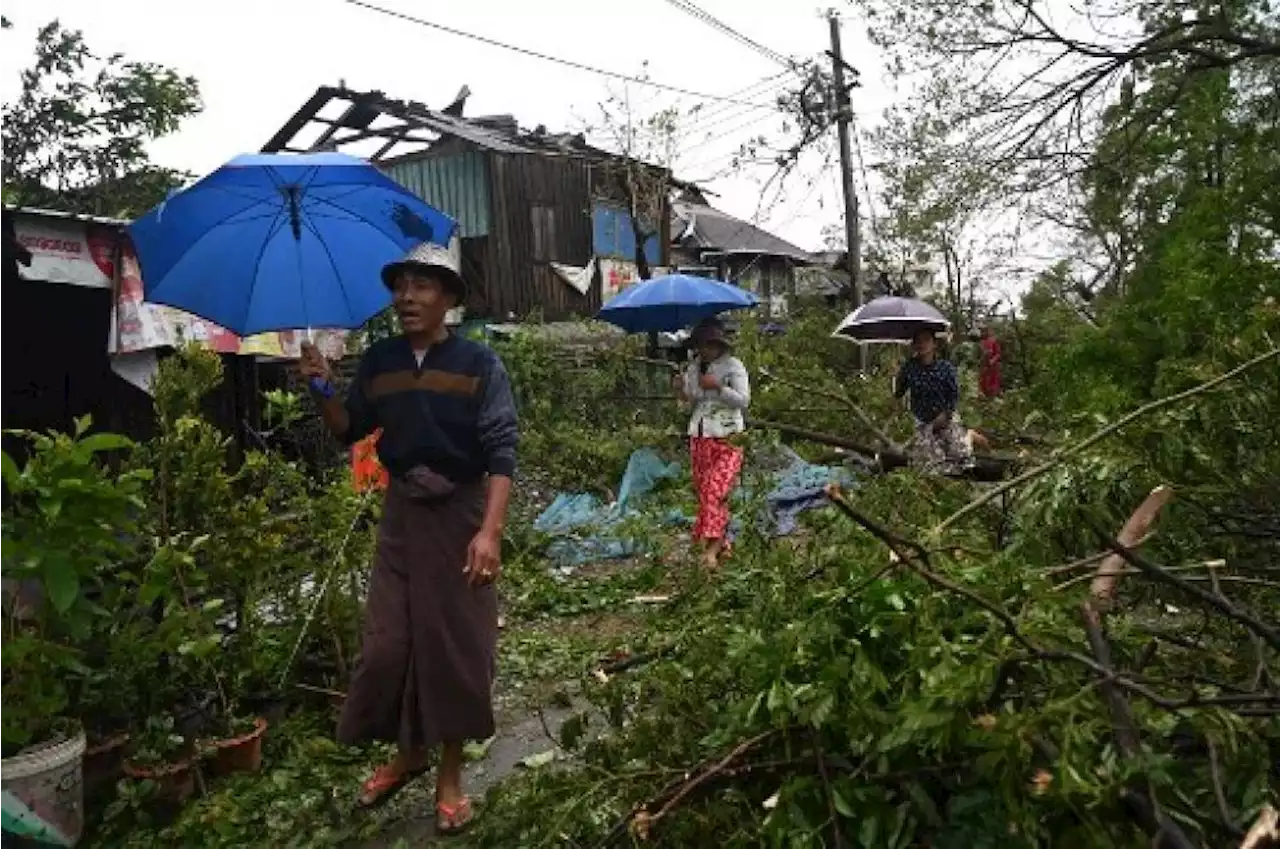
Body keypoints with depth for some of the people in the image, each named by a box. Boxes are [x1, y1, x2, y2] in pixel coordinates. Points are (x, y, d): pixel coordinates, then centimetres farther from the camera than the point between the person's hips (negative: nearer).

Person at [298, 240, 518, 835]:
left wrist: (490, 530, -24)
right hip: (401, 513, 4)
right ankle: (408, 751, 31)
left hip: (461, 513, -4)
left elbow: (501, 451, -14)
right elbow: (350, 432, 13)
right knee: (386, 641, 6)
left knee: (456, 644, 4)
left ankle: (451, 774, 21)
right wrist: (322, 390, -7)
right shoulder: (378, 361, 4)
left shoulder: (477, 363, -9)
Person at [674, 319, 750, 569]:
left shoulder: (733, 365, -5)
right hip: (699, 437, 6)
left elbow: (743, 400, -9)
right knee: (703, 491, 5)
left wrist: (718, 386, -20)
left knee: (715, 491, -15)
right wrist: (682, 389, -4)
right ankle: (722, 543, 16)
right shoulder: (694, 366, 10)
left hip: (727, 438, -6)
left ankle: (712, 547, -15)